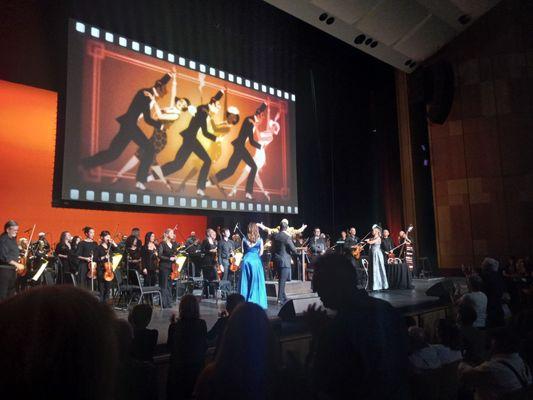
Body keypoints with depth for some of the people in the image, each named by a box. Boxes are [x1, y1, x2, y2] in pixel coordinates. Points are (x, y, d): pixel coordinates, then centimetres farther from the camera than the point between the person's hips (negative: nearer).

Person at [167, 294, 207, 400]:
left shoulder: (175, 326, -20)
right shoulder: (202, 324, -16)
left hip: (178, 368, -1)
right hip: (197, 366, 1)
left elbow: (170, 347, -3)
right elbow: (204, 346, -1)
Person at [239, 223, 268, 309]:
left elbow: (244, 250, 11)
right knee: (256, 281, 5)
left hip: (246, 260, 2)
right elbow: (261, 252, 3)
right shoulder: (259, 239, -1)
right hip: (256, 260, -2)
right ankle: (256, 301, 7)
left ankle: (245, 301, 12)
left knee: (246, 281, 9)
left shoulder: (245, 239, 3)